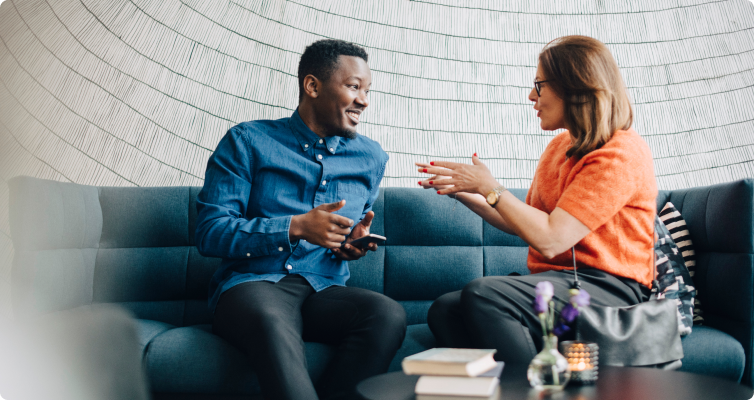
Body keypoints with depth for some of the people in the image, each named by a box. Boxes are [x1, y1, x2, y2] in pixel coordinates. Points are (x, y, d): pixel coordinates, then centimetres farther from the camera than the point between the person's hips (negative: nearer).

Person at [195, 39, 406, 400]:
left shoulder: (371, 157, 17)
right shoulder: (247, 141, 4)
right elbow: (210, 232, -4)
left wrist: (357, 240, 5)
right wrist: (296, 227, -15)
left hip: (324, 289, 4)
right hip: (252, 283, -4)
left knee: (388, 315, -30)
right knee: (271, 322, -41)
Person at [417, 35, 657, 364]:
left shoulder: (621, 153, -11)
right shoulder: (560, 145, 17)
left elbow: (550, 239, -19)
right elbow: (526, 225, 21)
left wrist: (490, 187, -9)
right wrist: (466, 194, 11)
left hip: (607, 288, -8)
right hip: (556, 281, 8)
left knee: (483, 294, -31)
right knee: (444, 310, -15)